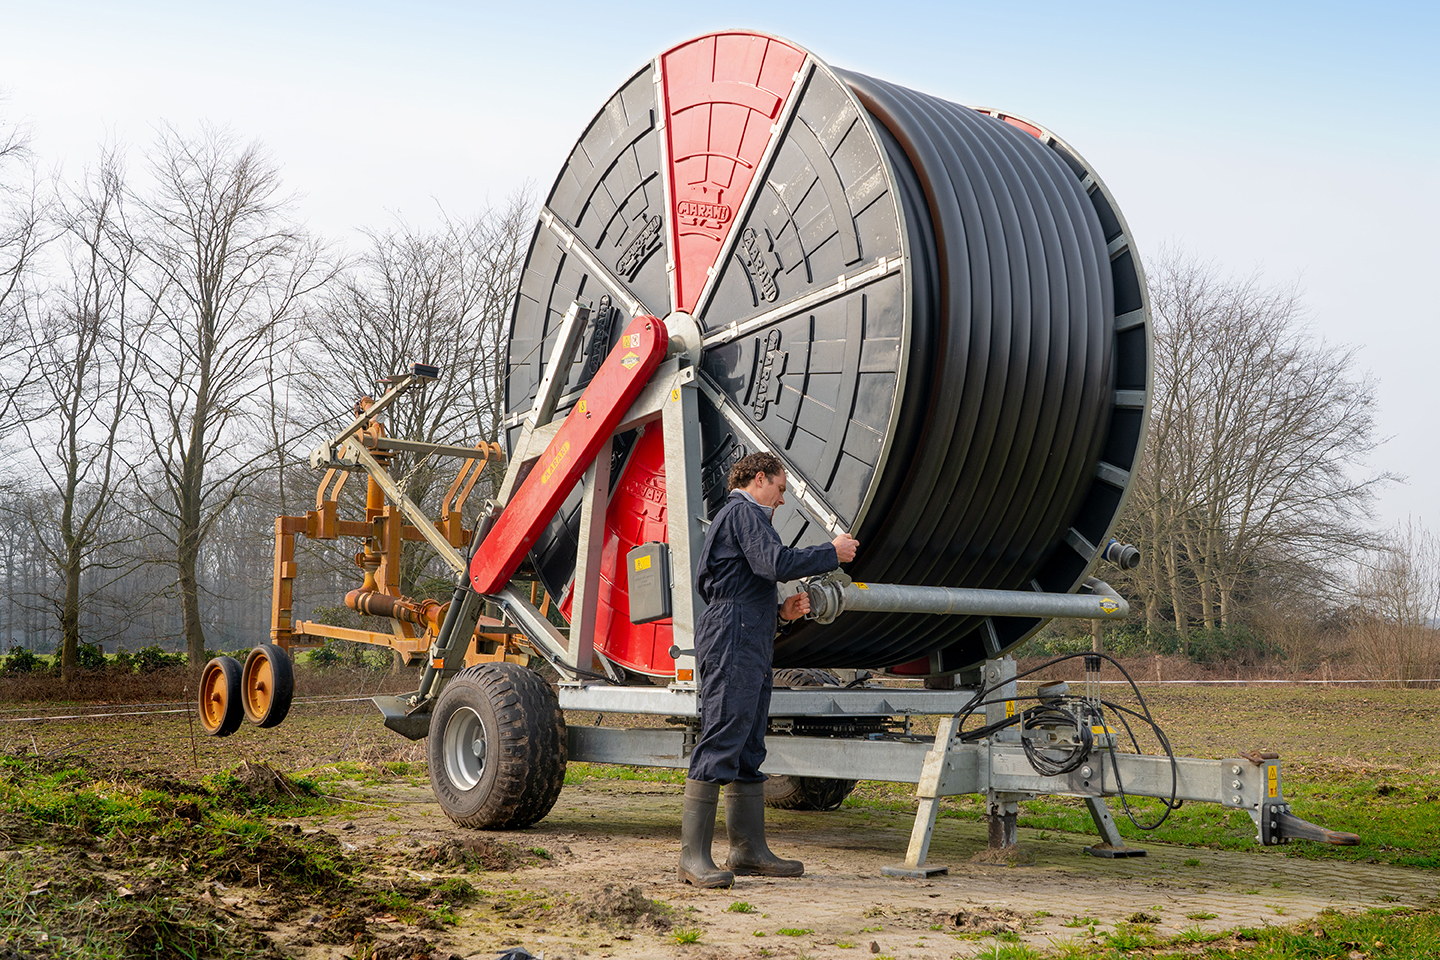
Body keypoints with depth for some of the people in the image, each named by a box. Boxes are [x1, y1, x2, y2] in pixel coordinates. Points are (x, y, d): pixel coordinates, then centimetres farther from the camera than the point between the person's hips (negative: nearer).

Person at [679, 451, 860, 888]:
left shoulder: (733, 517, 29)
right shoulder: (744, 512, -3)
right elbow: (774, 562, -20)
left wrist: (781, 610, 14)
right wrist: (832, 553, -8)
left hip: (751, 649, 11)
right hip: (733, 644, -11)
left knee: (748, 753, 11)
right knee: (719, 745, -14)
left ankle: (749, 849, 16)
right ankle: (693, 856, -15)